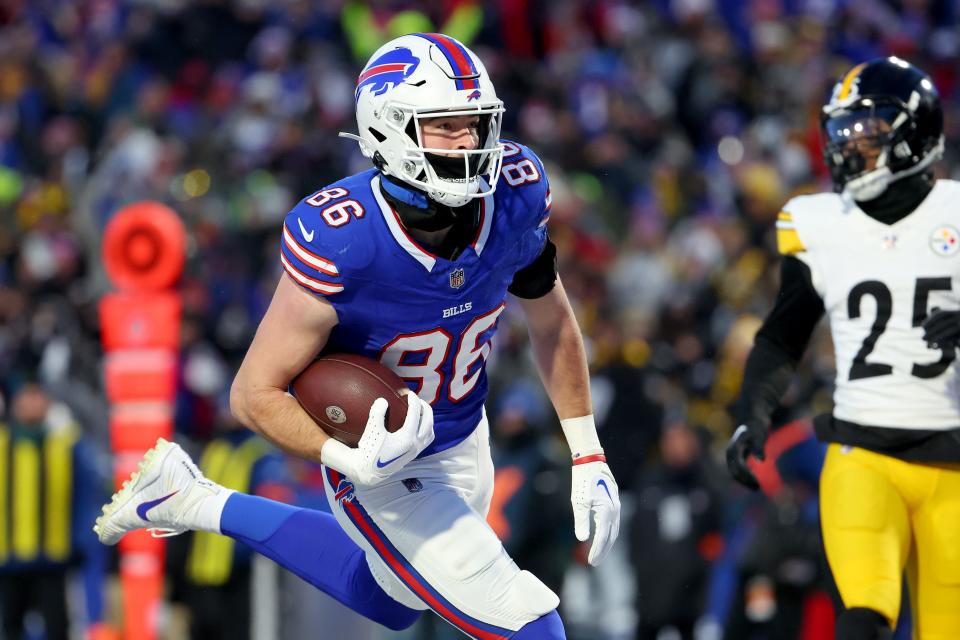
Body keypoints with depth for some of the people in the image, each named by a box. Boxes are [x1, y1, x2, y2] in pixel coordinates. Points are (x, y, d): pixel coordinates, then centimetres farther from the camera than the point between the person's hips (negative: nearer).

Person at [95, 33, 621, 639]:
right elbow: (255, 394, -23)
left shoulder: (514, 195, -19)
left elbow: (551, 319, 2)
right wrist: (350, 460, -39)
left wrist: (589, 456, 4)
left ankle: (193, 502, 41)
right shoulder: (338, 246, -34)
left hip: (465, 445, 6)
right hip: (385, 471, -6)